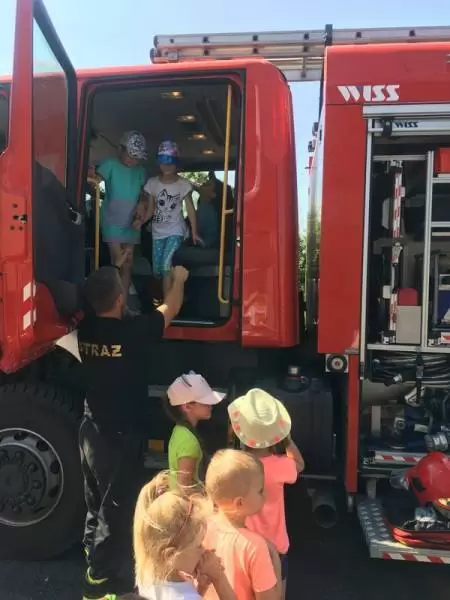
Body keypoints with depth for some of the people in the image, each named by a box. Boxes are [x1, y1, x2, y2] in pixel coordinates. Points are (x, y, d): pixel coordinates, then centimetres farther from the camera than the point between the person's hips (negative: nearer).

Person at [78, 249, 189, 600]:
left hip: (91, 431, 8)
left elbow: (103, 296, 16)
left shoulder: (86, 329, -5)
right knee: (116, 509, 9)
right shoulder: (132, 332, -24)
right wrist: (179, 278, 10)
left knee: (97, 506, 23)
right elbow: (171, 309, -8)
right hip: (120, 437, -7)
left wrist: (116, 268, 25)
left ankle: (96, 569, 41)